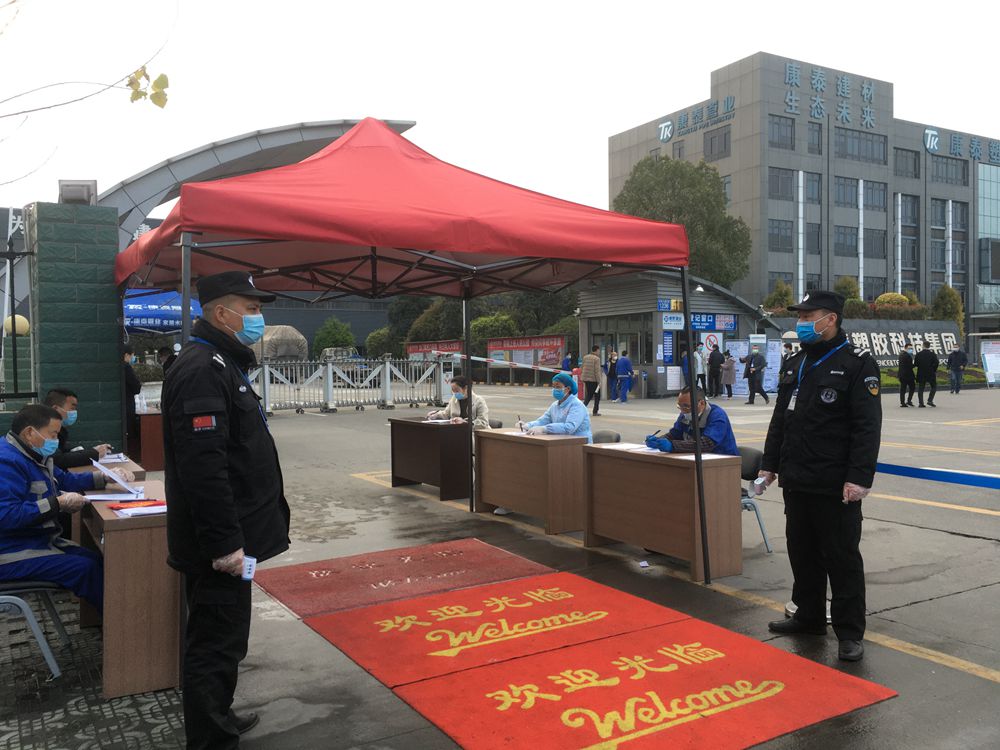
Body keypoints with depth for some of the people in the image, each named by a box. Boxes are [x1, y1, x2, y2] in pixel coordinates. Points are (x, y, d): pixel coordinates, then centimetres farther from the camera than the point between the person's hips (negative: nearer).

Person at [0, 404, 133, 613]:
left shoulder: (33, 456, 11)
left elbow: (65, 480, 24)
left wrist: (106, 477, 12)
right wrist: (58, 504, -27)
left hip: (41, 540, 10)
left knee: (97, 560, -1)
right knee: (85, 568, -17)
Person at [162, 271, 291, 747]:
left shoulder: (223, 364, 15)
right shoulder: (202, 371, -20)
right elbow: (202, 467, -27)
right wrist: (224, 543, -25)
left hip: (228, 537, 11)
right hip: (219, 546, -11)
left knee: (220, 639, 22)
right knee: (216, 644, 0)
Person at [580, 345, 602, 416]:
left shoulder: (585, 357, 7)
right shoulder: (596, 358, -13)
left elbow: (582, 368, 12)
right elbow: (597, 371, -17)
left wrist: (582, 377, 20)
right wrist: (599, 381, -13)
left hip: (585, 379, 6)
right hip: (593, 379, -6)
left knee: (589, 394, 16)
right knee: (597, 395, 8)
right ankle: (595, 412, 10)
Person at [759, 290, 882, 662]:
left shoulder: (857, 363, -8)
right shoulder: (795, 363, 15)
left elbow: (867, 427, -15)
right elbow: (780, 419, 20)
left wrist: (859, 477, -21)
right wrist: (770, 464, 16)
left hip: (836, 487, -7)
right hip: (796, 481, 8)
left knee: (842, 559, 1)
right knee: (802, 553, 16)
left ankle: (850, 633, 11)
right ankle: (809, 616, 30)